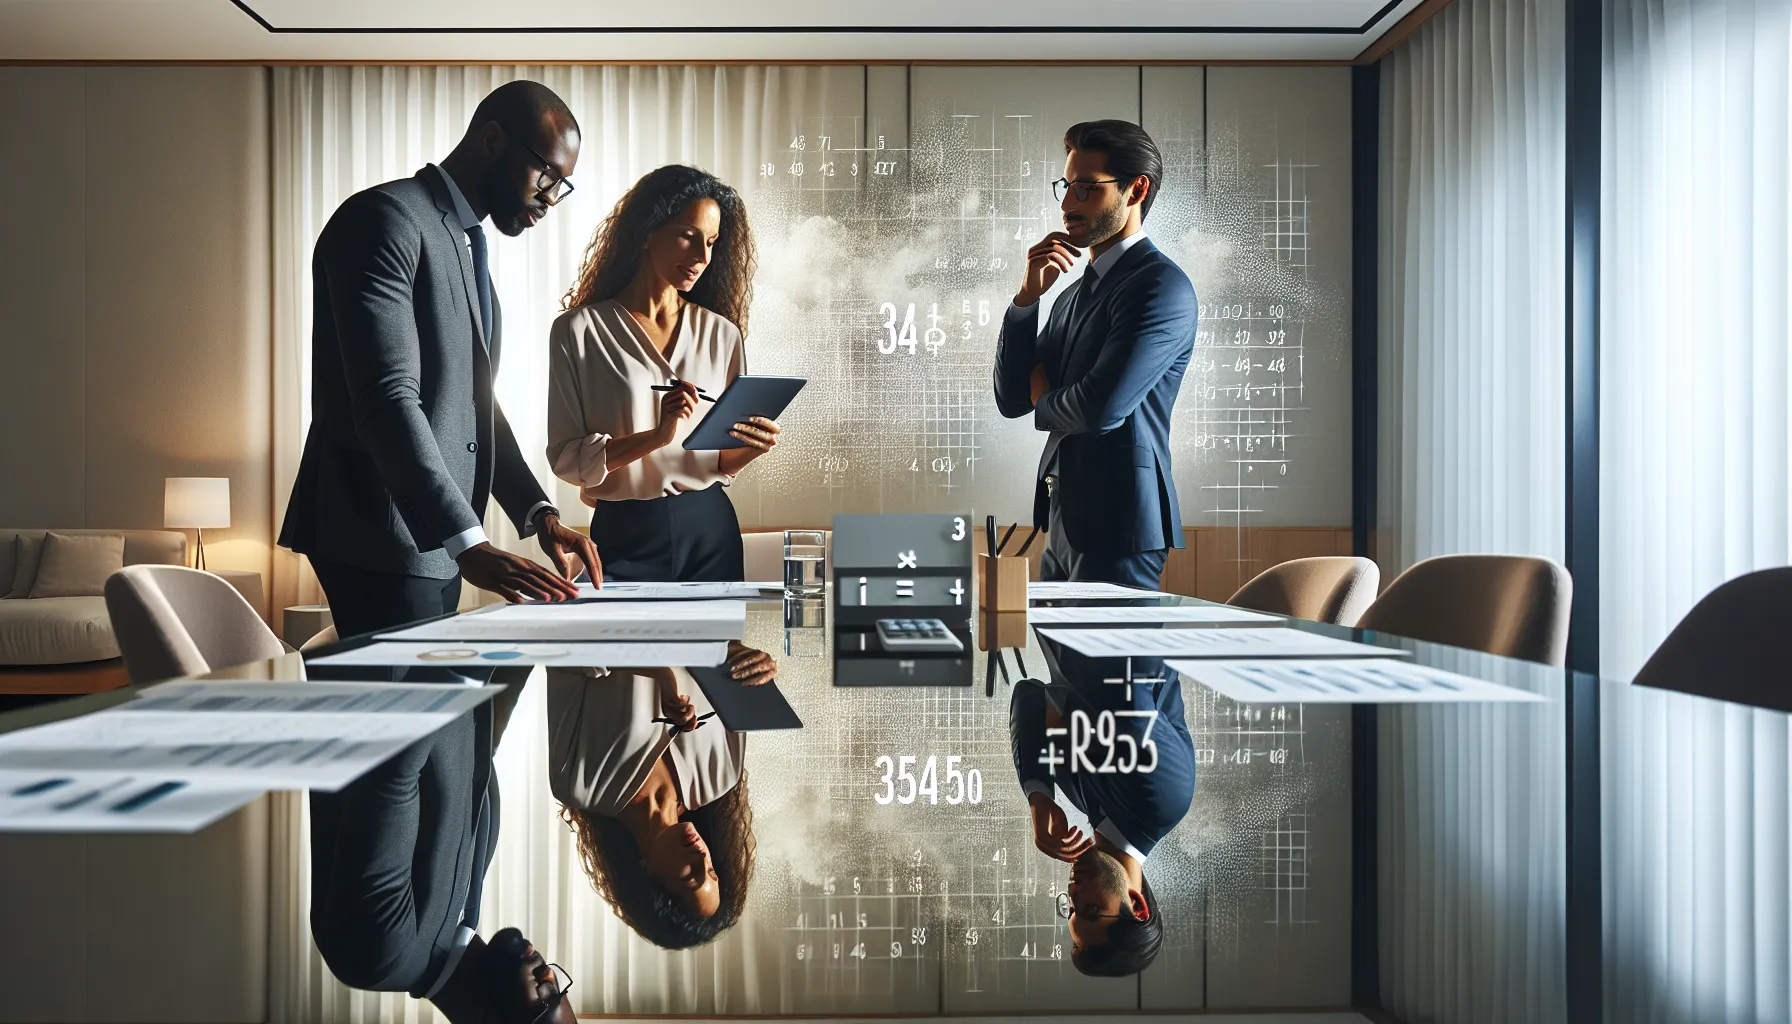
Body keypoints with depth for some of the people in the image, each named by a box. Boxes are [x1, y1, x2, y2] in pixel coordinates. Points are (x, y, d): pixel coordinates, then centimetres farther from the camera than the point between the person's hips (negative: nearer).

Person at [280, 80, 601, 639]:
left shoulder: (466, 246, 20)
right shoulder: (385, 219, -11)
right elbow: (387, 400, -23)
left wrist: (539, 514, 8)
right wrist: (470, 544, -30)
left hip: (439, 540, 9)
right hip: (380, 541, -9)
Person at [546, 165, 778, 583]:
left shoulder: (723, 334, 7)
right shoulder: (579, 331, -3)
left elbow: (723, 462, 11)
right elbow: (565, 457, -8)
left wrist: (749, 448, -11)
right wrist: (655, 437, -21)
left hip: (711, 528, 3)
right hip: (625, 536, -3)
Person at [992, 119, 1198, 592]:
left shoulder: (1163, 286, -12)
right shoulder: (1076, 291, 16)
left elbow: (1101, 408, -23)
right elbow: (1011, 399, 11)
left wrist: (1043, 399, -1)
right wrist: (1027, 296, -1)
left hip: (1118, 526, -8)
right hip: (1065, 524, 9)